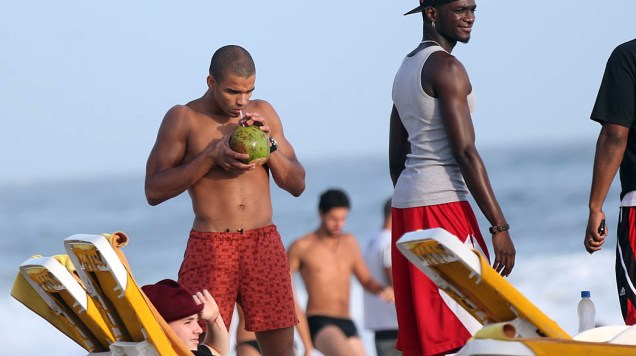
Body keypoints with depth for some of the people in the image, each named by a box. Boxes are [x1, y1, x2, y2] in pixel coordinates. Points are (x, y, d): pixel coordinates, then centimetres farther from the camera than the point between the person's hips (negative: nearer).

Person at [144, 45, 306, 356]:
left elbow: (296, 184, 13)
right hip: (210, 246, -3)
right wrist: (212, 156, -13)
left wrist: (270, 144, -4)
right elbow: (154, 190, -5)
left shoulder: (262, 113, 12)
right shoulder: (184, 118, 0)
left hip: (264, 243, 3)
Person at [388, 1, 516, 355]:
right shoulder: (446, 67, -11)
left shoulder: (407, 69, 18)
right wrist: (499, 226, -16)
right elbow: (465, 152, -16)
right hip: (442, 204, -10)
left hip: (406, 205, 10)